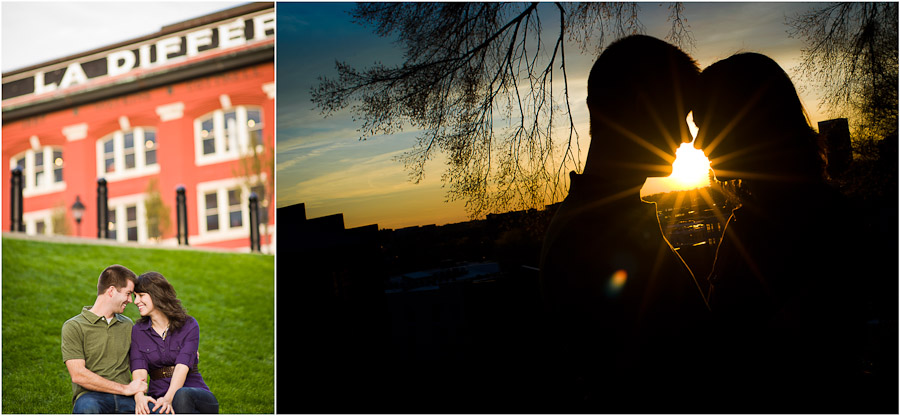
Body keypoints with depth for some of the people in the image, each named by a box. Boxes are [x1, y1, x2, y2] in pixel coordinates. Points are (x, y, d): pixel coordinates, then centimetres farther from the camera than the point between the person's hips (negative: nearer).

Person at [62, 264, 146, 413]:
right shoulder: (73, 327, 4)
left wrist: (139, 394, -4)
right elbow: (78, 375, -7)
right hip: (91, 396, -3)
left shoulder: (127, 325, 22)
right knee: (87, 408, -40)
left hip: (126, 400, 3)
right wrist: (126, 389, -7)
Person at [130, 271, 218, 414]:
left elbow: (182, 367, -16)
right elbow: (139, 369, -7)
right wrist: (139, 397, -31)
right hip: (158, 396, 2)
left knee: (182, 395, -39)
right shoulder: (138, 332, 8)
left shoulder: (189, 326, -2)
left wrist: (168, 398, -35)